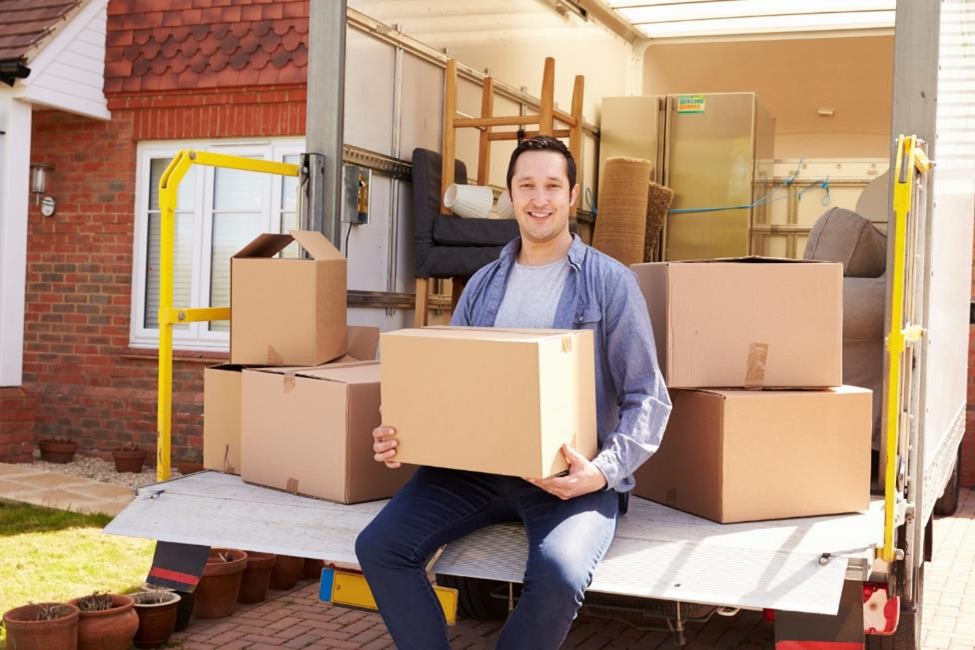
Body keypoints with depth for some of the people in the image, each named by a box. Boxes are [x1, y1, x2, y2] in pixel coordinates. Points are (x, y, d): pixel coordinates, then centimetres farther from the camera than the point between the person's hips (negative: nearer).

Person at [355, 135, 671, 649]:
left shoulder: (609, 282, 1)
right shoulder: (483, 284, 15)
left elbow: (647, 399, -2)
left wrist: (605, 470, -19)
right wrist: (402, 436, -5)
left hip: (569, 474, -4)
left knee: (559, 576, -32)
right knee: (379, 548, -17)